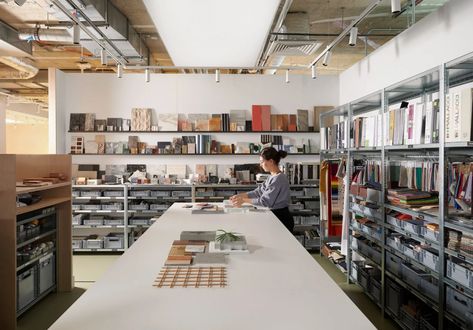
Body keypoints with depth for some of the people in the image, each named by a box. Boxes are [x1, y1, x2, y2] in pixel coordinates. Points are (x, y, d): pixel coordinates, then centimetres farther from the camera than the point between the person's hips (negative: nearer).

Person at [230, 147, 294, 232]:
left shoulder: (279, 179, -21)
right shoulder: (272, 177, 9)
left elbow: (265, 201, -21)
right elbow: (258, 191, 8)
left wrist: (244, 200, -15)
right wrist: (239, 195, -1)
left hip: (282, 219, -9)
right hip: (275, 216, 9)